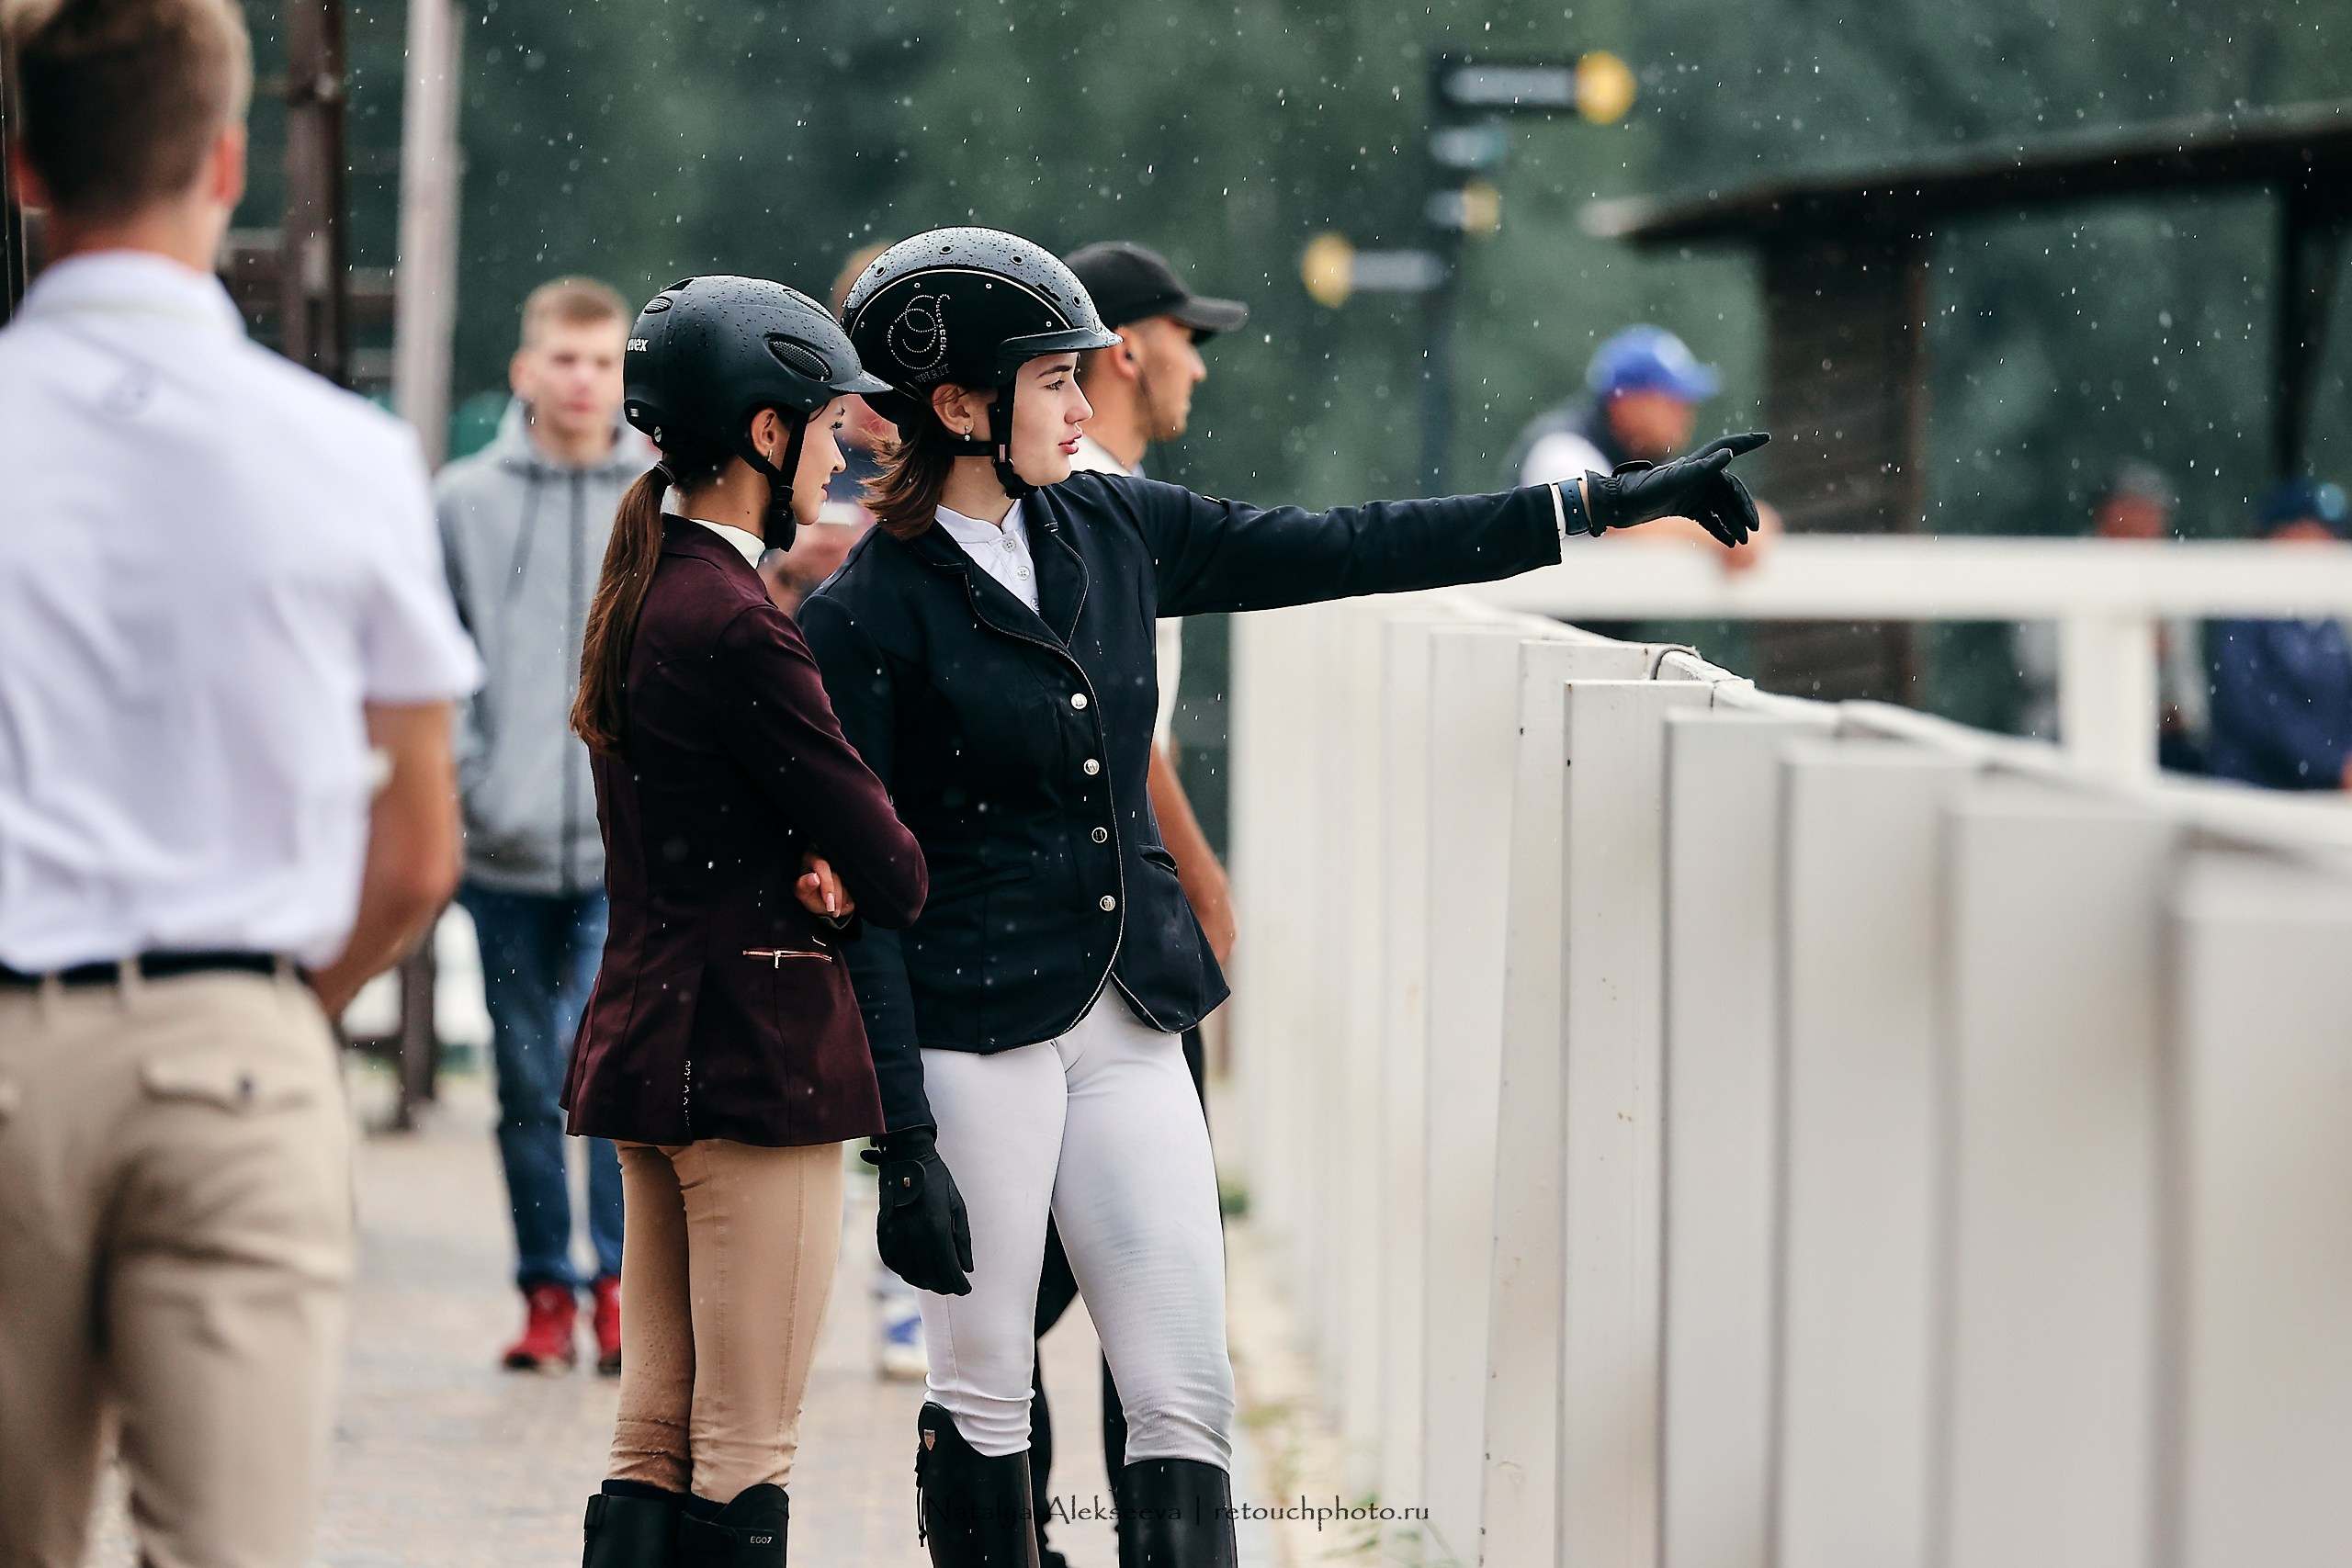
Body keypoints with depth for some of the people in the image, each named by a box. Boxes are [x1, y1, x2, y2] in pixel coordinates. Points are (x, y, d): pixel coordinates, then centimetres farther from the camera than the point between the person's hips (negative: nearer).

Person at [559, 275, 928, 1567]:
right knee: (746, 1459, -5)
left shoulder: (640, 595, 12)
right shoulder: (737, 626, -18)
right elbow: (888, 868, -15)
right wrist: (858, 886, 8)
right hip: (760, 1055, -10)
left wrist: (817, 870, -3)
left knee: (653, 1441, 10)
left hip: (642, 1042, 10)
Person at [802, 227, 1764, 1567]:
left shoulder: (1111, 530, 7)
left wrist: (1610, 503, 8)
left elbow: (1349, 551, 11)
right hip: (974, 1034, -6)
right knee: (985, 1393, 3)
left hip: (1129, 1023, 6)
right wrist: (904, 1150, -16)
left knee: (1188, 1400, 0)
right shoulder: (866, 617, -11)